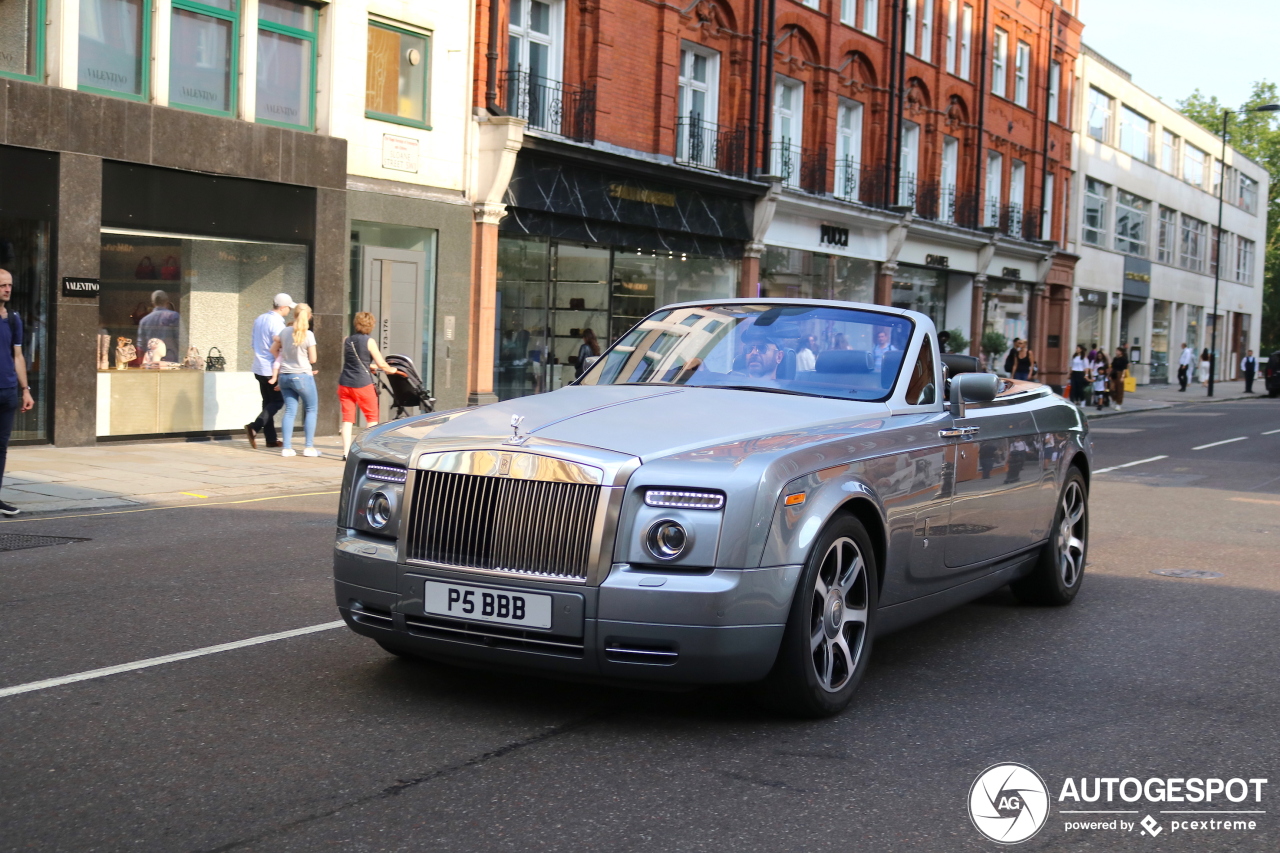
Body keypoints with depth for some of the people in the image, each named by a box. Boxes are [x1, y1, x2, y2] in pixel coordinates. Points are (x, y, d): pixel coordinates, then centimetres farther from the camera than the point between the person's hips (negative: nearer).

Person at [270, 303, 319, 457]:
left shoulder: (284, 331, 2)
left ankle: (287, 447, 5)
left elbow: (273, 350, 15)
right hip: (302, 375, -5)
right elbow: (313, 359, -6)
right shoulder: (308, 334, -12)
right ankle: (309, 447, 4)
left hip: (285, 376, 5)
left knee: (290, 410, 10)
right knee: (311, 409, 8)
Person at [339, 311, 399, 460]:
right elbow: (381, 364, -8)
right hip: (362, 384, -5)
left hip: (345, 384, 5)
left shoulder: (347, 340, 10)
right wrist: (392, 370, 11)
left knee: (347, 419, 6)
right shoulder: (369, 342, -7)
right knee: (372, 417, 9)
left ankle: (346, 451, 0)